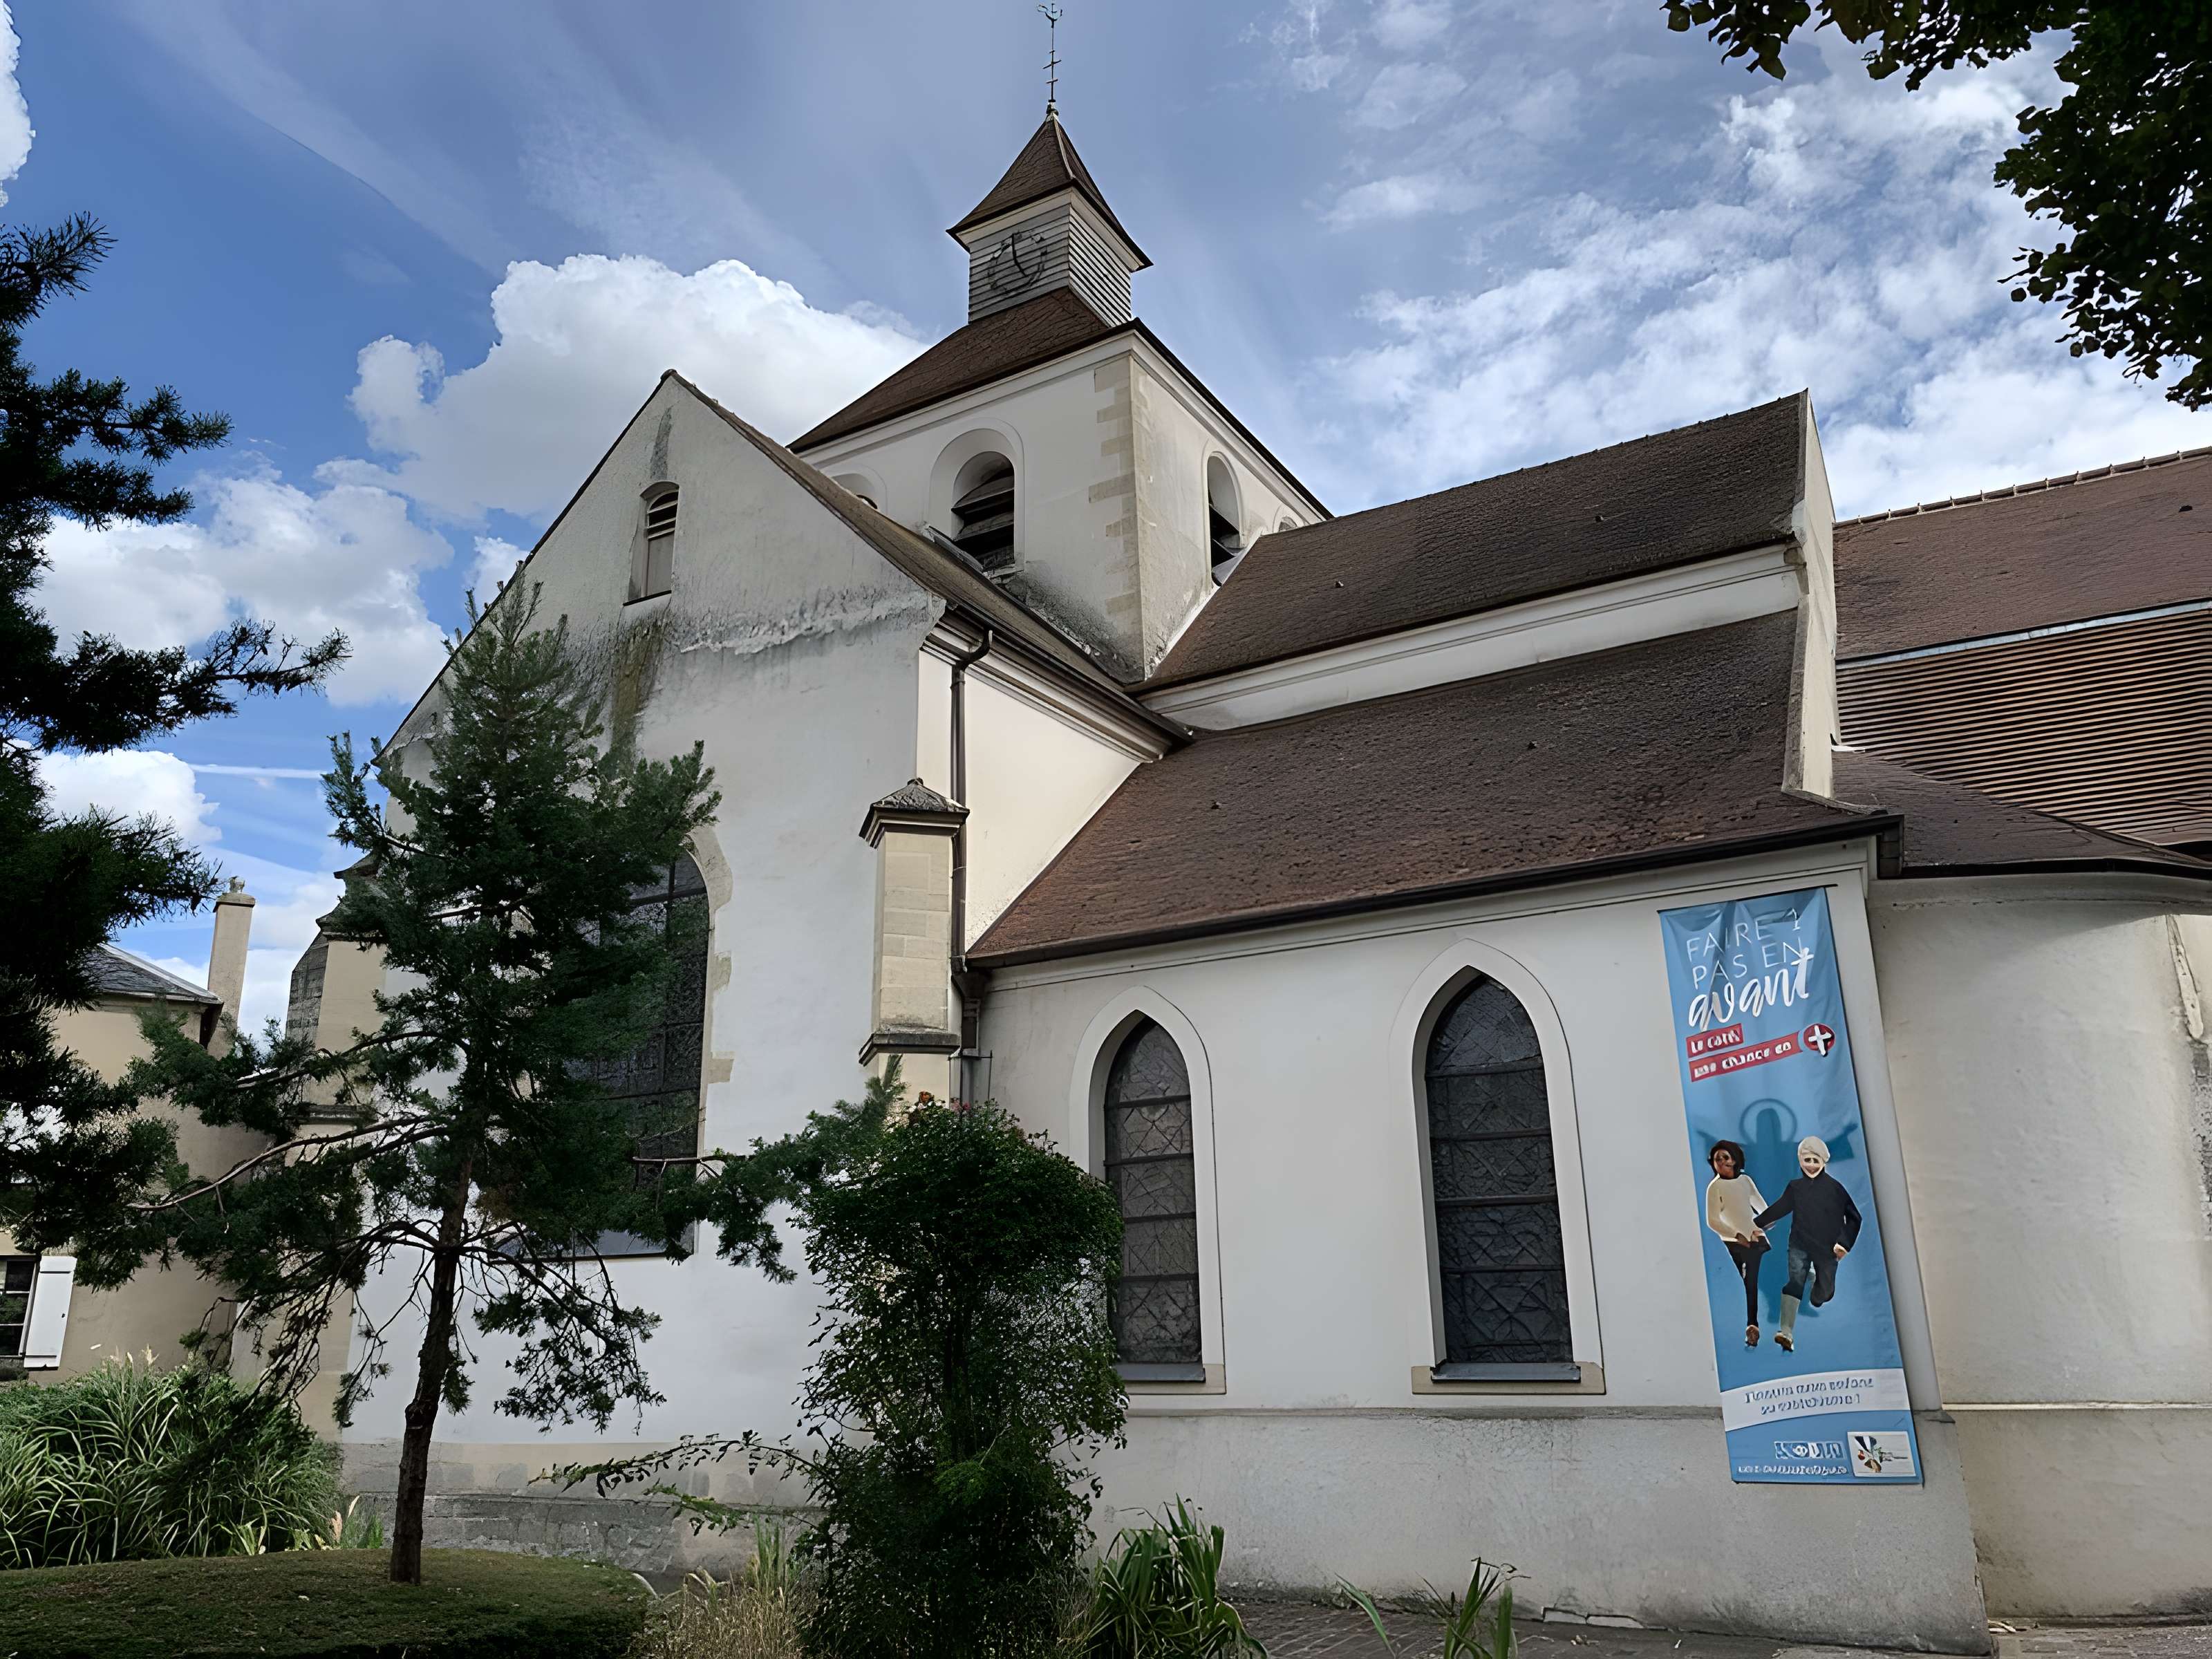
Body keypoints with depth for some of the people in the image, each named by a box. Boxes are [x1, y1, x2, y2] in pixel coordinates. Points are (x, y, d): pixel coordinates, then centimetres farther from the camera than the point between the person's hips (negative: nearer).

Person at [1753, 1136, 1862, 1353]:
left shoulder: (1835, 1187, -2)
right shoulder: (1795, 1187, 6)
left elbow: (1853, 1217, 3)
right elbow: (1778, 1210, 14)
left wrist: (1845, 1243, -6)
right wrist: (1755, 1223, 11)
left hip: (1827, 1249, 0)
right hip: (1800, 1246, 0)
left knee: (1824, 1294, 7)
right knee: (1795, 1282, -18)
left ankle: (1816, 1276, 44)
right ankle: (1787, 1332, -25)